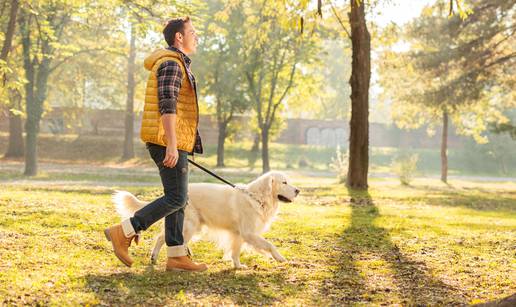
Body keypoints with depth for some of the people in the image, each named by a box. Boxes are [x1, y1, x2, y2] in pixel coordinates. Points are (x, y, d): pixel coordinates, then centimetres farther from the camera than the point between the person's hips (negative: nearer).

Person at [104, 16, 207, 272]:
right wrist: (172, 145, -26)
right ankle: (123, 232, -9)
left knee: (178, 198, 9)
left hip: (172, 143, 11)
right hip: (167, 141, -11)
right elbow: (167, 106, -21)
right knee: (176, 198, -10)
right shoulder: (171, 63, -11)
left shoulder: (175, 64, 22)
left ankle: (177, 256, 10)